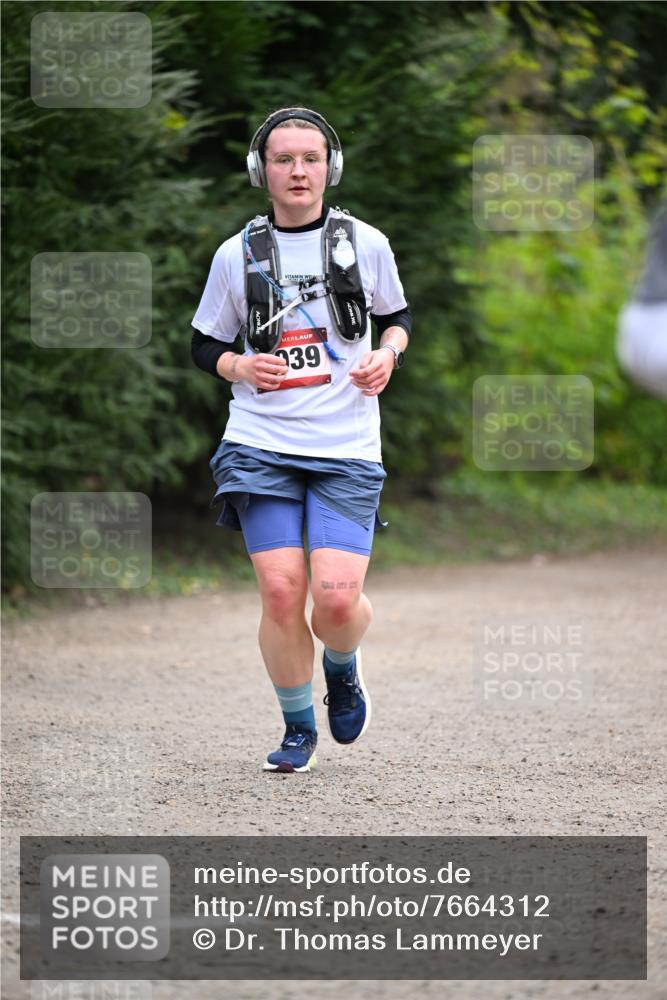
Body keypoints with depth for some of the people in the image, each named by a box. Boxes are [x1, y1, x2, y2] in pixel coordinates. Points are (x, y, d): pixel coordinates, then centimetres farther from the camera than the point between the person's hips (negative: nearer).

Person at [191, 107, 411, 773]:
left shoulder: (365, 243, 4)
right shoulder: (237, 254, 4)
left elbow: (397, 315, 20)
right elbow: (204, 345, 14)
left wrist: (386, 353, -1)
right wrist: (240, 367, -7)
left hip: (347, 450, 0)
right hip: (260, 445, 0)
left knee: (337, 598, -13)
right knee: (280, 591, -10)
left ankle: (342, 669, 23)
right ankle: (298, 728, 12)